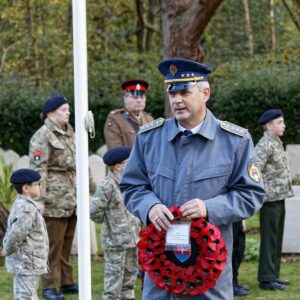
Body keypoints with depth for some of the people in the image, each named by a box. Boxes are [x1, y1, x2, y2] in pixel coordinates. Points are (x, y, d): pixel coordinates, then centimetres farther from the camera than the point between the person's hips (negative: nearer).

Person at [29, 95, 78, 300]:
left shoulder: (69, 133, 16)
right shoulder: (42, 137, -9)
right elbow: (38, 170, -14)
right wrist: (40, 199, -20)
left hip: (71, 200, 8)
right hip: (54, 200, -8)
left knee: (66, 244, 12)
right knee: (53, 244, -4)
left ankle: (66, 282, 20)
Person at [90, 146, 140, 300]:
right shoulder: (107, 185, -16)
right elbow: (94, 211, -19)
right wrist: (108, 222, -6)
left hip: (131, 240, 8)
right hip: (115, 241, -8)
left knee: (130, 276, 16)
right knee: (114, 279, -4)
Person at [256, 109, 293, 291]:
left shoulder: (277, 142, 14)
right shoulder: (265, 144, -15)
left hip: (279, 198, 9)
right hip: (271, 199, -9)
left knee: (277, 239, 14)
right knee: (269, 239, -4)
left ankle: (273, 274, 21)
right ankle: (266, 278, 0)